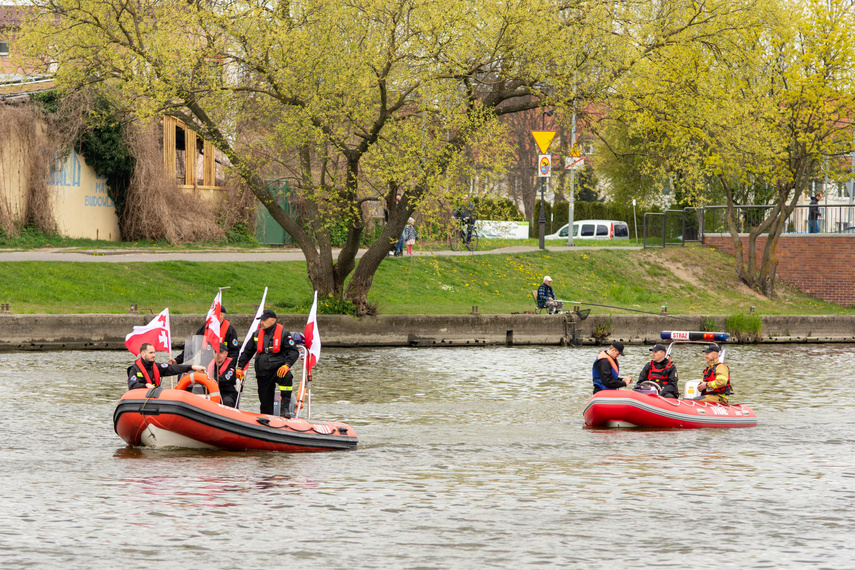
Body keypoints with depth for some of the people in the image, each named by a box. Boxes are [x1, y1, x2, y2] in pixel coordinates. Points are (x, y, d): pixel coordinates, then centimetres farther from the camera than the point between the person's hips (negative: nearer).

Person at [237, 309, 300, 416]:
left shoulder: (283, 334, -1)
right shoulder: (256, 334, 12)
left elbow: (293, 352, -7)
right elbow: (247, 353, 21)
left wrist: (287, 365, -25)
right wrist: (240, 367, 11)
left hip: (278, 370, -4)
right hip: (262, 374, 4)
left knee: (287, 376, -38)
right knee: (265, 404, 1)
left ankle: (285, 407, -32)